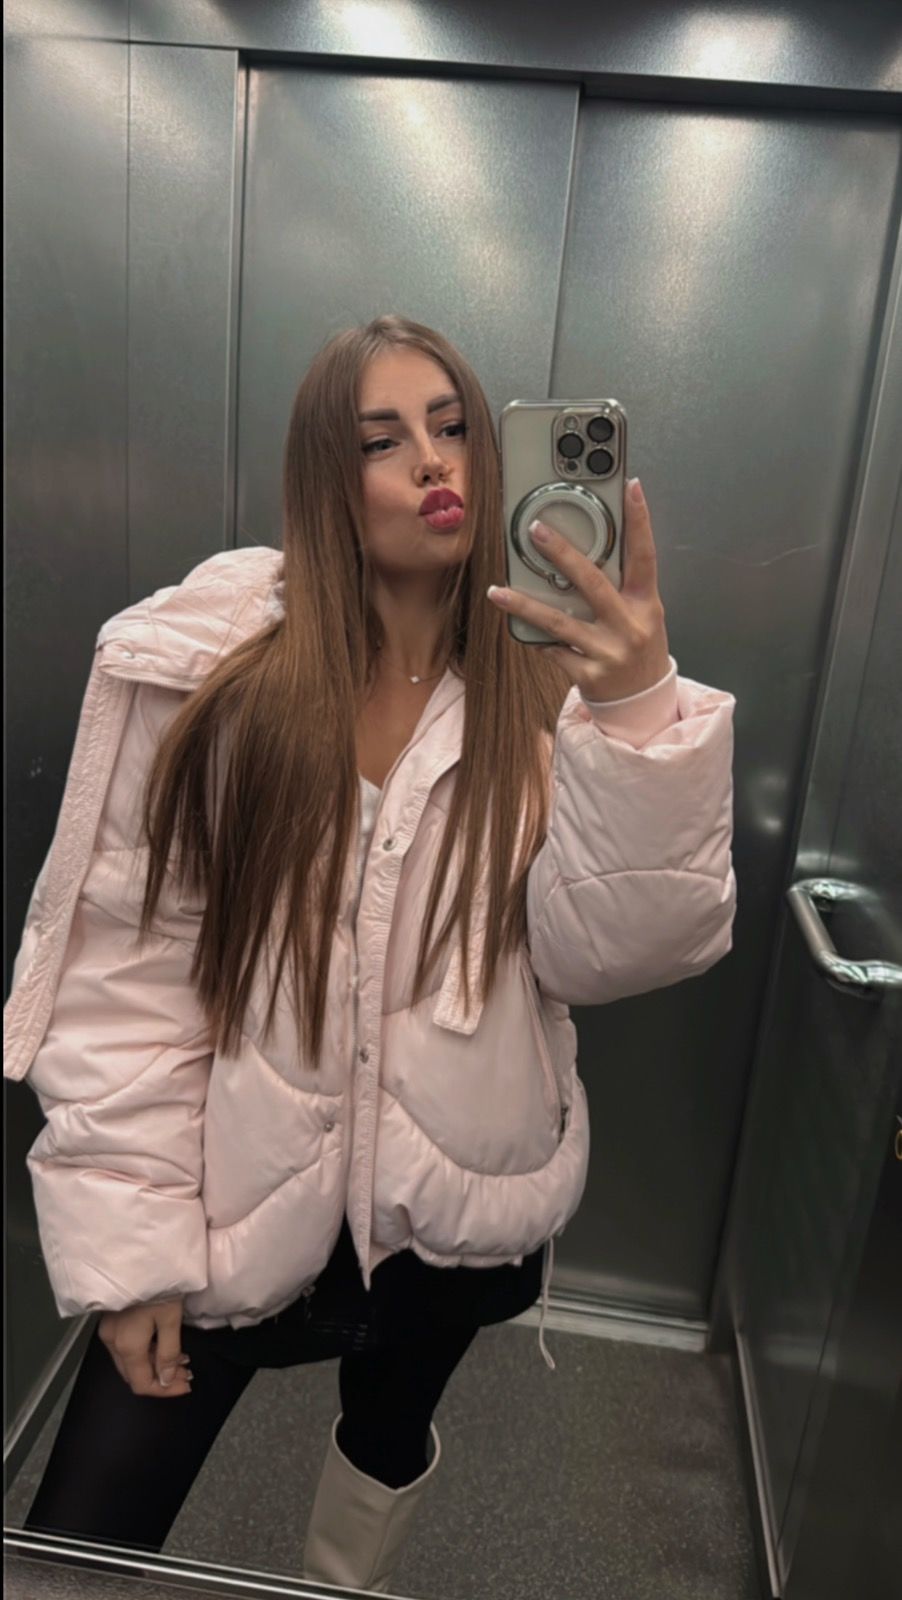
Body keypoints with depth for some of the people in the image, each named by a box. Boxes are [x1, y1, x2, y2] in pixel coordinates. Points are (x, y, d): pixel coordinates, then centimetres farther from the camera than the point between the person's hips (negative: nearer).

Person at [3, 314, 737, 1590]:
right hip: (230, 1196, -1)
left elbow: (609, 956, -18)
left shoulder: (545, 684, -10)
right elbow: (124, 966, -11)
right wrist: (127, 1241, -10)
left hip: (456, 1199, 2)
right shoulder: (209, 674, -13)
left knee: (391, 1434, 29)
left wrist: (638, 716, -33)